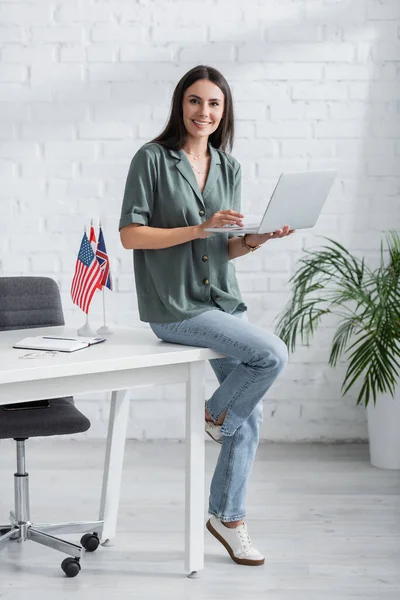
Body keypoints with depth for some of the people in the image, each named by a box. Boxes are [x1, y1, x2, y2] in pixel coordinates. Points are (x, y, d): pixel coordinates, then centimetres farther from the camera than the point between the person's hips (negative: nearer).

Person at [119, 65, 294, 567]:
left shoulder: (228, 167, 10)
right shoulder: (153, 158, -6)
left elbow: (229, 248, 13)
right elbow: (130, 234, -12)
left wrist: (258, 238, -9)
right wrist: (198, 229, -21)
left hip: (222, 300, 7)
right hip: (174, 307, -6)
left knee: (250, 417, 6)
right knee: (273, 355, -21)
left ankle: (227, 517, 21)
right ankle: (217, 413, 7)